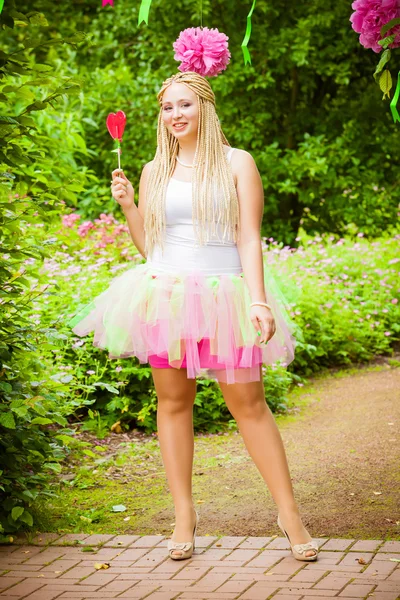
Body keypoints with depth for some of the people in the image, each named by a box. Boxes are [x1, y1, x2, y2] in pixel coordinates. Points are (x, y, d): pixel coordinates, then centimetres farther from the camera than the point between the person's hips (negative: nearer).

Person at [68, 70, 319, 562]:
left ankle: (289, 513, 4)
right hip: (165, 294, 3)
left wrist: (258, 300, -11)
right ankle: (184, 514, 13)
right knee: (172, 400, 4)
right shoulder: (154, 172, 12)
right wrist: (127, 205, 1)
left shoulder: (237, 163, 3)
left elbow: (250, 239, -1)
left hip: (223, 295, -3)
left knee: (248, 402, -4)